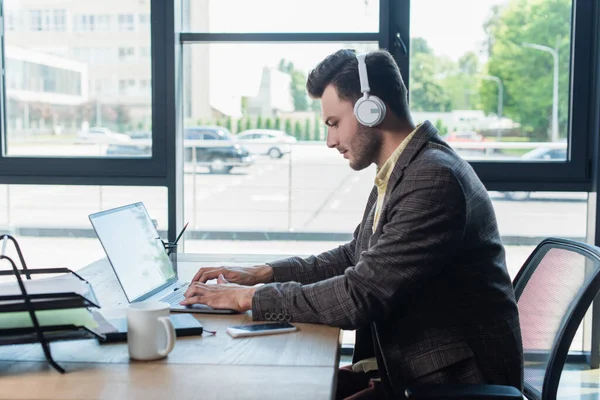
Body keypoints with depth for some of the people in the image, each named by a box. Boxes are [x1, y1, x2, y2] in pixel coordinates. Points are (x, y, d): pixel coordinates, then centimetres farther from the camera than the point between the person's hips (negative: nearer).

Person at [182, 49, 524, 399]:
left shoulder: (434, 179, -22)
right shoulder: (399, 172, 8)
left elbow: (360, 296, -24)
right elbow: (354, 258, 18)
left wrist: (248, 297, -15)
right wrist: (260, 274, 7)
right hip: (404, 367, 8)